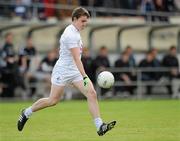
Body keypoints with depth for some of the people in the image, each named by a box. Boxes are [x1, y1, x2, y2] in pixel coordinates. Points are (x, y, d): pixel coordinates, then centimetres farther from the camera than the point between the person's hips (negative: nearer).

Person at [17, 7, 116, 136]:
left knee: (92, 94, -9)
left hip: (75, 71, 9)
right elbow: (76, 58, -29)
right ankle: (26, 113, 22)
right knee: (53, 100, 0)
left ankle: (100, 126, -14)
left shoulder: (75, 32, 11)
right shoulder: (71, 34, -20)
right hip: (63, 70, -9)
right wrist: (85, 77, -36)